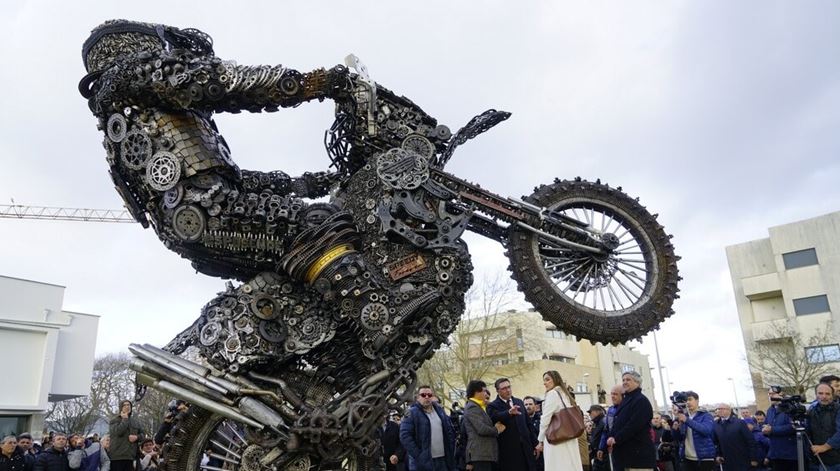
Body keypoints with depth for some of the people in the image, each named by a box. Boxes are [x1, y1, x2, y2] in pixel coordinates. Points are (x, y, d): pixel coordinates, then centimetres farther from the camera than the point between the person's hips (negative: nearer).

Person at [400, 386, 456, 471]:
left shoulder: (439, 410, 14)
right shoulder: (411, 413, -5)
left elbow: (450, 433, 17)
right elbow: (405, 436, -12)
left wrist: (450, 454, 8)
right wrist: (418, 456, -17)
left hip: (442, 460, 6)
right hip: (422, 462, -5)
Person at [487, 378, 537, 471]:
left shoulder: (519, 402, 16)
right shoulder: (493, 406, -2)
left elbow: (528, 424, 19)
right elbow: (494, 418, -25)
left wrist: (534, 443, 17)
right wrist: (509, 412, -41)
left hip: (525, 447, 5)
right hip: (508, 451, -5)